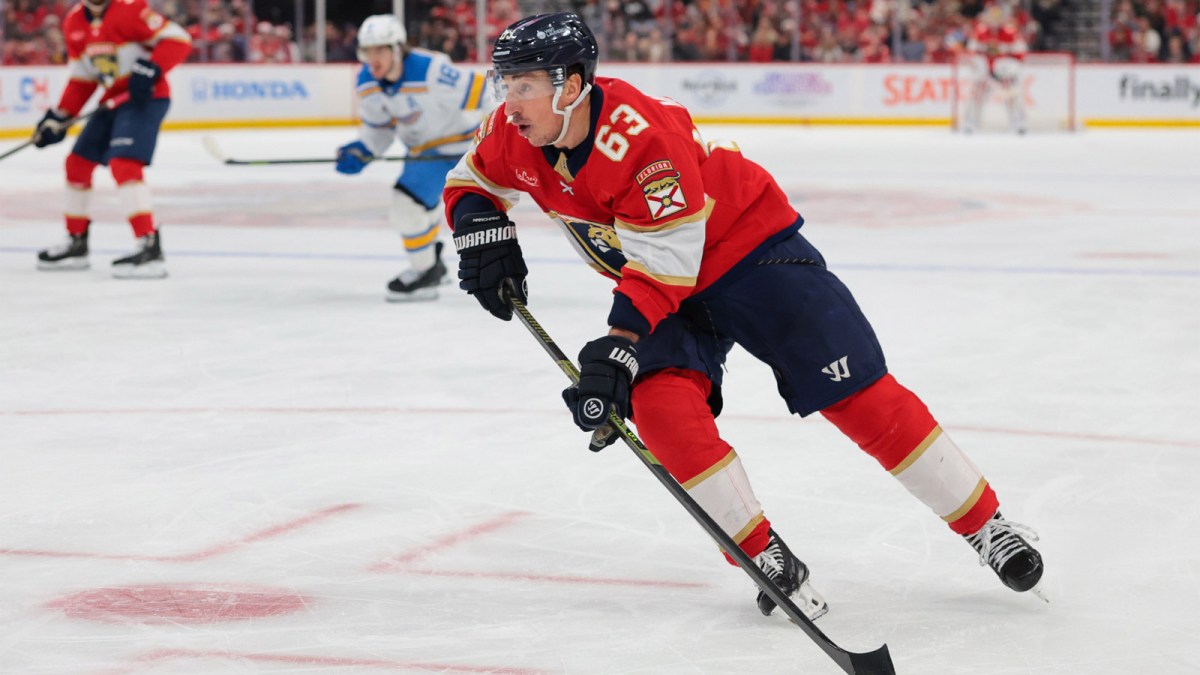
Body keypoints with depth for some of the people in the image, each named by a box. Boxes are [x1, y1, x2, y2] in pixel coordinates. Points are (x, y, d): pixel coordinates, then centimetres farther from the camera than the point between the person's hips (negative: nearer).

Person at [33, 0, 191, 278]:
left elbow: (178, 39, -18)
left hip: (145, 97, -9)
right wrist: (58, 118, 8)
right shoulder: (74, 22, 8)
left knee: (123, 164, -25)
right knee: (78, 161, 14)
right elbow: (81, 80, 15)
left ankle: (151, 250, -29)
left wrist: (150, 70, -29)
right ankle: (76, 245, 30)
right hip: (113, 99, 9)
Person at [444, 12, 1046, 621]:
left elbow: (663, 267, -33)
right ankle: (771, 563, -12)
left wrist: (619, 346, -40)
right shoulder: (515, 136, -10)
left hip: (752, 252, -6)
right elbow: (468, 183, 9)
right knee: (660, 404, -20)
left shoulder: (642, 137, -33)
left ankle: (986, 525, 5)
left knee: (860, 396, -8)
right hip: (663, 294, 6)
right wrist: (483, 231, -12)